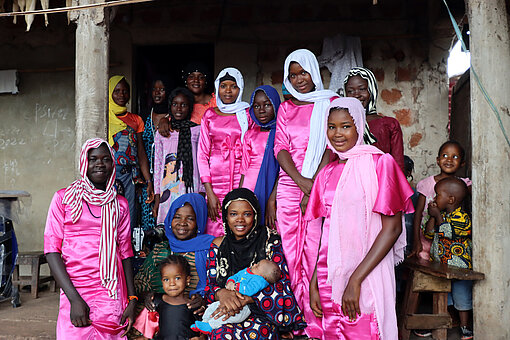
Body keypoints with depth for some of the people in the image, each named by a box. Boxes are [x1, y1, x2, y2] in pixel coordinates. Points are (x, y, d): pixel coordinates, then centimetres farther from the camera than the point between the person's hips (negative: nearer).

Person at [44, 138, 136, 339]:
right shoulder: (64, 198, 2)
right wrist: (74, 299, -12)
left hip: (112, 297, 2)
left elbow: (125, 252, 10)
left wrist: (131, 300, 2)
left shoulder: (120, 204, 9)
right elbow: (51, 249, -3)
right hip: (75, 293, -2)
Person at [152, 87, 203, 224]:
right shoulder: (162, 132, 11)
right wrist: (157, 197, 7)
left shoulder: (197, 131, 4)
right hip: (167, 191, 2)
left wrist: (202, 193, 0)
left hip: (191, 191, -2)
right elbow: (157, 164, 12)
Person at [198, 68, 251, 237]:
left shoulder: (248, 114, 8)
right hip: (216, 182, 1)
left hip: (242, 181, -1)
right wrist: (209, 192, -3)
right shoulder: (210, 115, 10)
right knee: (215, 235, -3)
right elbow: (203, 154, 7)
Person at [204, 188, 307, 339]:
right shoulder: (219, 245, 8)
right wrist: (221, 293, -19)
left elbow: (281, 282, -7)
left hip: (263, 312, -1)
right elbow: (209, 286, 6)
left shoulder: (270, 240, -1)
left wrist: (245, 299, -20)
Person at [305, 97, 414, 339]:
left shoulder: (380, 163, -5)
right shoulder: (327, 173, 12)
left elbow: (392, 228, -11)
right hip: (329, 278, 5)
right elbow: (326, 233, 13)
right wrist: (314, 283, 4)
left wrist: (356, 279, -16)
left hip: (367, 275, -5)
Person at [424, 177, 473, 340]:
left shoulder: (461, 217, -15)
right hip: (439, 266, 7)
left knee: (462, 298, 6)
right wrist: (432, 216, -5)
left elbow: (447, 232, -25)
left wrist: (437, 216, -19)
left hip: (459, 267, -7)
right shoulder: (441, 215, 8)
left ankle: (464, 327, 19)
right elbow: (429, 234, 5)